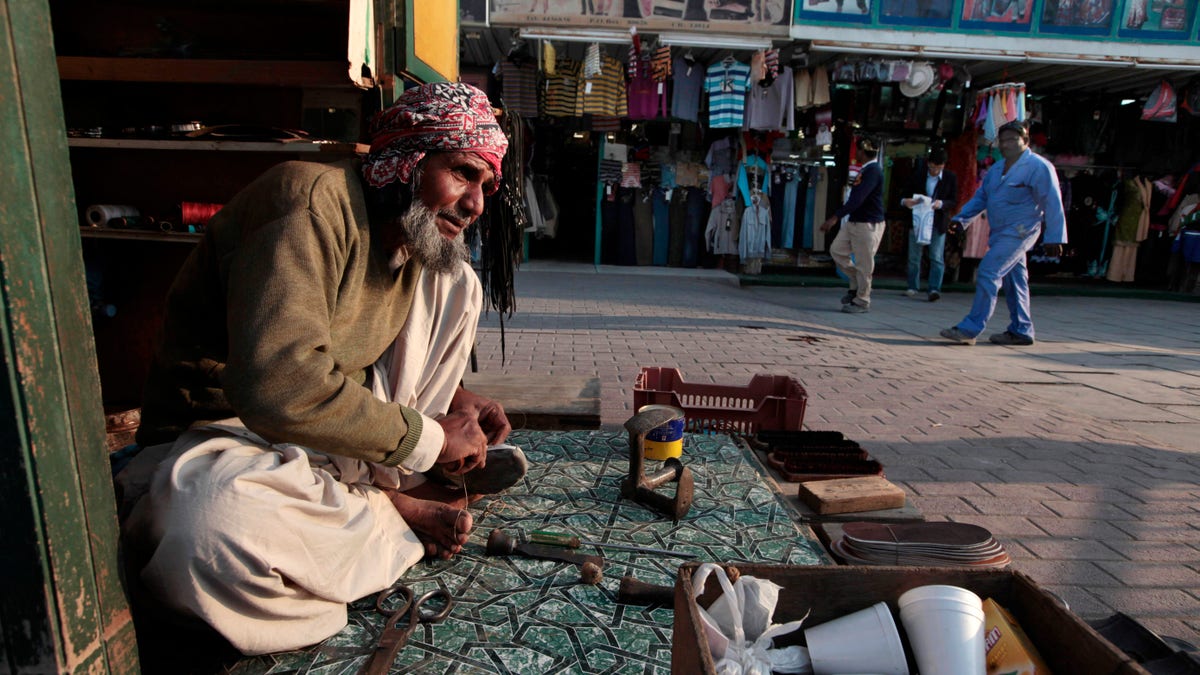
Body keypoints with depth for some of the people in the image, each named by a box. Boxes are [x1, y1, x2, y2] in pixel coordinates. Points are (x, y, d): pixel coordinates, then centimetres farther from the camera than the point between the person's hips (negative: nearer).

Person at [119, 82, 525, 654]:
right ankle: (394, 510, -12)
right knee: (209, 535, -41)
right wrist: (428, 437, -24)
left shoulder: (417, 234, 2)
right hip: (232, 432, -7)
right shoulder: (312, 200, -25)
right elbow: (281, 387, -36)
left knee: (456, 284, 1)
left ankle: (390, 479, -4)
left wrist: (452, 396, -1)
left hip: (341, 420, 8)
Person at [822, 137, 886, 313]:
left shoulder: (873, 171, -18)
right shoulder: (866, 169, 11)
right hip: (853, 221, 9)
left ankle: (861, 302, 11)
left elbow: (857, 199, -28)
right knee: (836, 250, 10)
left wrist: (835, 218, -33)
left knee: (863, 264, -1)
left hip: (868, 224, -9)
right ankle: (856, 284, 22)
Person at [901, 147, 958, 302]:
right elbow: (905, 194, 3)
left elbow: (954, 202, -2)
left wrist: (941, 204, -22)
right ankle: (913, 287, 18)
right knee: (914, 257, 8)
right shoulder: (917, 176, 0)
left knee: (937, 258, -5)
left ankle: (935, 289, -7)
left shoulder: (950, 178, -1)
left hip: (938, 224, -1)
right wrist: (905, 201, -21)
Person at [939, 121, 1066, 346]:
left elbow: (1052, 203, -11)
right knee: (1013, 281, 11)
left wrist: (1054, 237, -15)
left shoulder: (1038, 166, -8)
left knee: (988, 274, -16)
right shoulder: (997, 169, 16)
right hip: (1001, 233, 9)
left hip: (1018, 232, -8)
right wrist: (960, 218, 5)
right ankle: (1021, 331, 19)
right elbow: (980, 197, 20)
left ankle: (970, 329, -17)